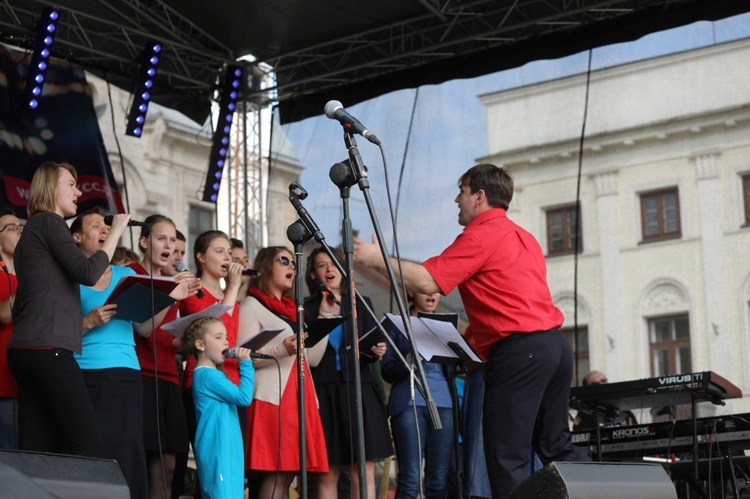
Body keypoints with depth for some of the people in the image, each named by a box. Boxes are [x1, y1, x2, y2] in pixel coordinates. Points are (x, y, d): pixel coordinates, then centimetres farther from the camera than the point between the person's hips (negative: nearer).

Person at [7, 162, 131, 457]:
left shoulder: (32, 230, 26)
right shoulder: (49, 222, -1)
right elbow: (87, 273, -13)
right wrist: (116, 232, -1)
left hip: (26, 349, 10)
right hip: (48, 348, -10)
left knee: (37, 451, -1)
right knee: (88, 442, -15)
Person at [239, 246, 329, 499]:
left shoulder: (291, 308, 26)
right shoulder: (252, 305, 0)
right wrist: (281, 350, -24)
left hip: (298, 397, 8)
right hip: (273, 399, -8)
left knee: (287, 473, 2)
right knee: (276, 473, -15)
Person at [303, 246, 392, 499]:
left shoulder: (361, 304, 15)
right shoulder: (306, 309, 8)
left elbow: (369, 349, 12)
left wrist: (376, 351, -11)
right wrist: (323, 317, -7)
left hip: (359, 391, 2)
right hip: (322, 393, -2)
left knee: (364, 470, -5)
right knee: (326, 473, -4)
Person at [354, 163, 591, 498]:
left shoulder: (480, 235, -6)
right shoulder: (522, 236, 22)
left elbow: (425, 282, -13)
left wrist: (375, 258, -2)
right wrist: (473, 334, 26)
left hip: (519, 351, -9)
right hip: (555, 344, 9)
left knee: (507, 458, -6)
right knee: (555, 446, 15)